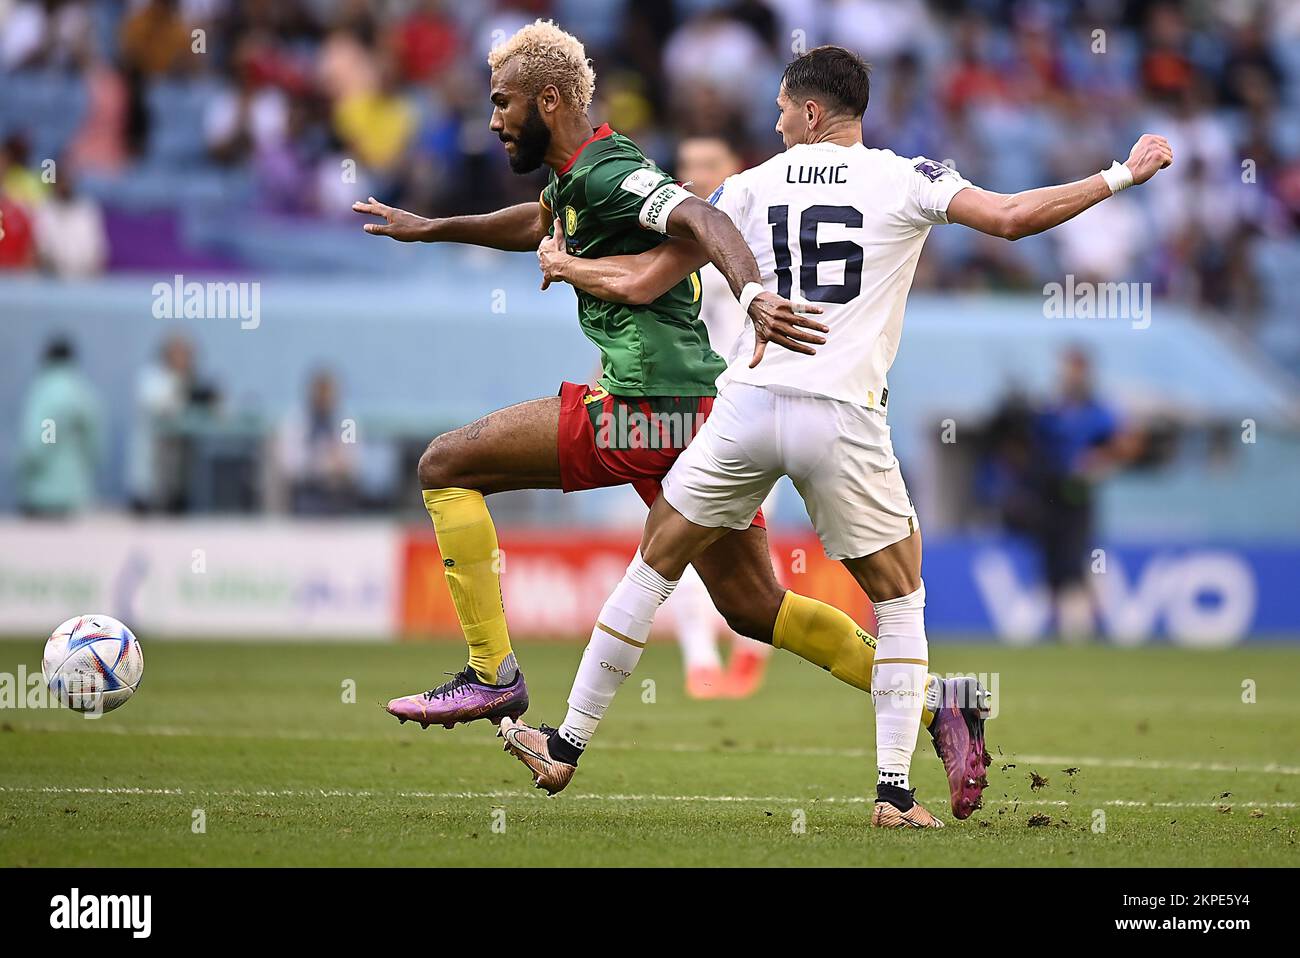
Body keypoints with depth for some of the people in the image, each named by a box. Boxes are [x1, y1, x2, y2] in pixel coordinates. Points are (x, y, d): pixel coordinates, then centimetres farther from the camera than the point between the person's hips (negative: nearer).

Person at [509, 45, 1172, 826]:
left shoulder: (750, 189, 10)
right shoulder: (904, 181, 2)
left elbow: (641, 283, 14)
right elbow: (1011, 218, -8)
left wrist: (565, 266, 34)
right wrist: (1119, 178, 2)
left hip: (750, 403, 2)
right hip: (844, 419, -2)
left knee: (653, 569, 18)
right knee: (901, 603, 15)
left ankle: (567, 748, 23)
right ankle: (896, 792, 4)